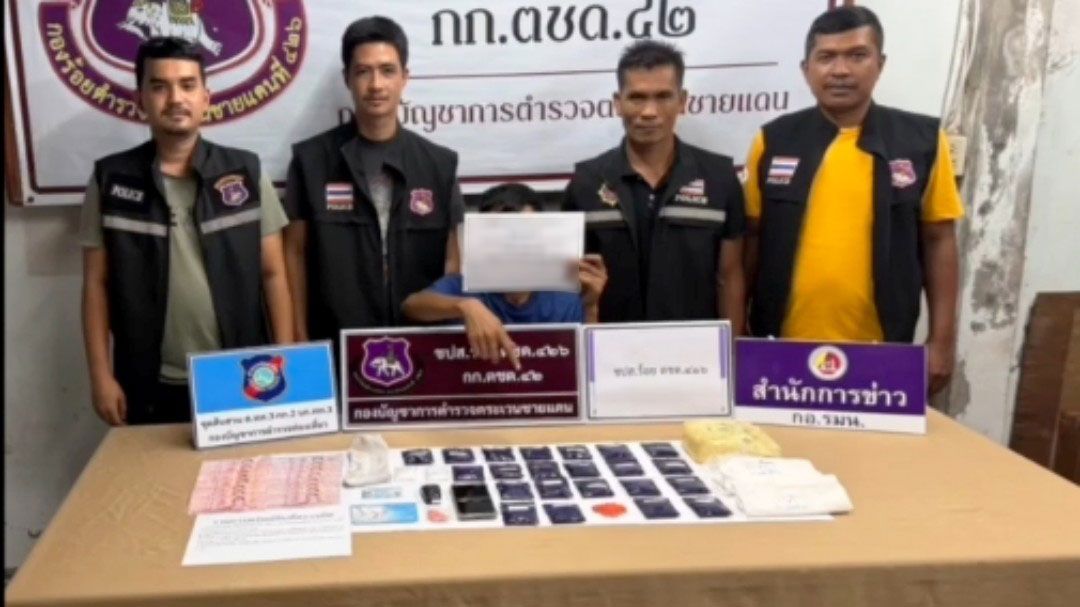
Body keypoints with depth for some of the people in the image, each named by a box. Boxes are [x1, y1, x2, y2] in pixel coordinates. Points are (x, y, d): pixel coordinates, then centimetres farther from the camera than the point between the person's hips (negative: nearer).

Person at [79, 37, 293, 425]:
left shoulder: (246, 173, -1)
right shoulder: (109, 181, 0)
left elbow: (273, 274, 1)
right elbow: (97, 283, 3)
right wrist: (101, 375, -2)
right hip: (150, 386, 0)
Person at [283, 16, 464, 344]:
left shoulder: (439, 164, 3)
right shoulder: (311, 159, -1)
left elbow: (451, 260, 5)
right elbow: (295, 253, 1)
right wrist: (300, 338, -3)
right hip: (335, 342, -1)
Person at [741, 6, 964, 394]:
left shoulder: (922, 140, -1)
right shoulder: (773, 141, 1)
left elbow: (939, 241, 2)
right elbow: (751, 239, 5)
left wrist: (942, 339, 0)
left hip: (881, 351, 0)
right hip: (784, 347, 1)